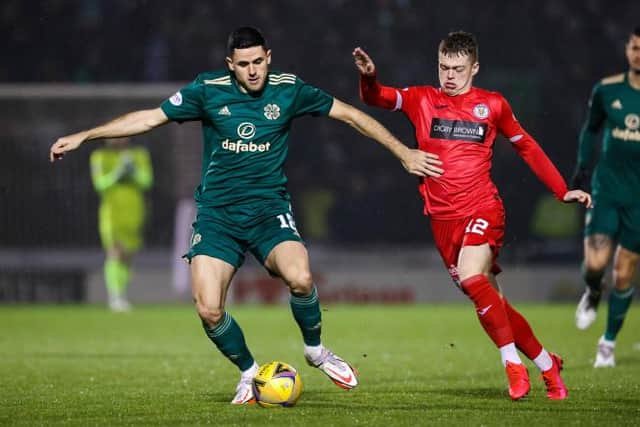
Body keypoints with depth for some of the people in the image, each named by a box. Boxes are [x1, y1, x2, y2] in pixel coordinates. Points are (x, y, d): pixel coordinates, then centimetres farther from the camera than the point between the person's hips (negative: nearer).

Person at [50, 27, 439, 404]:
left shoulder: (288, 90, -1)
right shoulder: (208, 90, -2)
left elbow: (350, 114, 8)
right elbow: (149, 118, 5)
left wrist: (403, 151, 9)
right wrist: (82, 137, 2)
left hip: (269, 209, -1)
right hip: (217, 214, 1)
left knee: (300, 278, -29)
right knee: (208, 310, -14)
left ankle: (316, 351, 2)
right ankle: (248, 373, 15)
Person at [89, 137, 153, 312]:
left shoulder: (140, 155, 8)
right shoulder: (100, 157, 2)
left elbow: (147, 180, -1)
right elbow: (100, 183, -7)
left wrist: (134, 171, -19)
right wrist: (118, 172, -20)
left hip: (133, 211, 3)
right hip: (112, 211, -3)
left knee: (127, 256, 9)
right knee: (114, 253, -16)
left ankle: (121, 295, 23)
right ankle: (114, 296, -21)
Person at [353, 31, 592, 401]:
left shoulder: (492, 105, 4)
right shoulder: (422, 100, 6)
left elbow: (526, 147, 15)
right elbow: (377, 98, -8)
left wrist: (563, 191, 14)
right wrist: (369, 77, -31)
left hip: (483, 209, -3)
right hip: (443, 218, 3)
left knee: (472, 277, -29)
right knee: (491, 302, 6)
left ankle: (513, 364, -19)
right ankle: (547, 364, 23)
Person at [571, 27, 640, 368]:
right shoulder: (606, 90, 0)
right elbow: (591, 128, 16)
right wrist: (583, 165, 6)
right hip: (607, 187, 1)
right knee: (595, 262, -15)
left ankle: (609, 342, 21)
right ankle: (592, 297, 21)